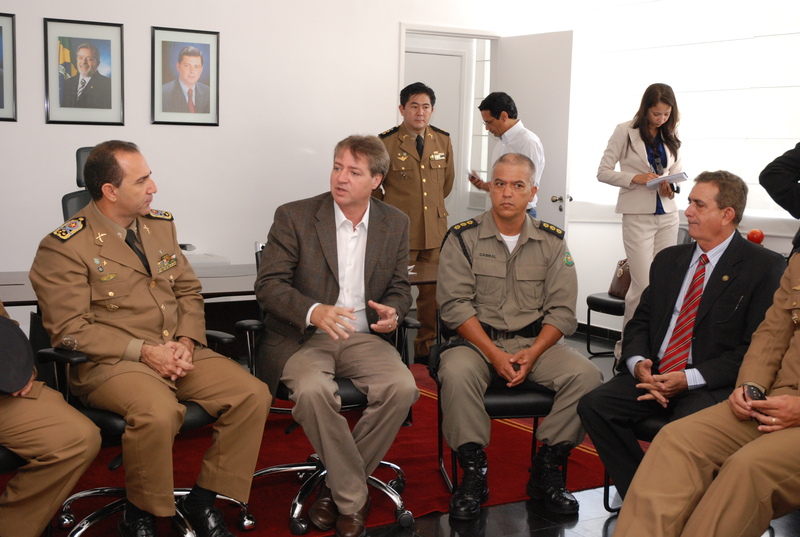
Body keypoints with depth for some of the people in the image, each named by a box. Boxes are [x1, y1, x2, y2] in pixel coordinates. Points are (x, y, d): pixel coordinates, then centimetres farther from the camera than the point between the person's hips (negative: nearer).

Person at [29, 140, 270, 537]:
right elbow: (70, 330, -12)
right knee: (157, 412, -36)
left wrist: (186, 343, -5)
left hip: (179, 353, 6)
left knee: (253, 395, -14)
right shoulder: (64, 247, -7)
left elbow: (188, 290, 15)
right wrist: (144, 351, -18)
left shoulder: (161, 225, 13)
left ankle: (202, 501, 2)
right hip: (109, 363, -6)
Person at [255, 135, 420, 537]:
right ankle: (353, 498, -14)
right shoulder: (294, 217, -3)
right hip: (301, 337, -3)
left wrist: (392, 311, -9)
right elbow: (268, 285, -9)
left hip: (363, 337, 3)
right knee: (313, 391, -35)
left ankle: (336, 487, -7)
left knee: (402, 388, -26)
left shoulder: (395, 224, 8)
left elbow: (400, 288, 16)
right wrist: (313, 311, -28)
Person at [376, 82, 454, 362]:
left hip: (435, 231, 4)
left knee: (433, 294, 6)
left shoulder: (443, 141, 9)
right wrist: (389, 210, 10)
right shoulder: (385, 142, -4)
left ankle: (426, 349, 19)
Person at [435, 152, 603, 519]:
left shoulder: (552, 242, 7)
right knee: (456, 374, -34)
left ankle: (546, 471, -8)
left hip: (536, 341, 2)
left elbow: (562, 310, 3)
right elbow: (455, 304, -6)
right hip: (477, 339, -2)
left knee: (586, 375, -24)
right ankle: (472, 472, -16)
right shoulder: (463, 238, 2)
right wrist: (494, 354, -17)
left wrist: (532, 354, -14)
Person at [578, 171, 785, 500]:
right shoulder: (669, 260, 17)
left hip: (713, 385, -6)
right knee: (594, 405, -18)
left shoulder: (766, 268, -3)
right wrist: (637, 362, -7)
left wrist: (690, 378, -19)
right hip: (654, 375, 6)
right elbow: (641, 321, 17)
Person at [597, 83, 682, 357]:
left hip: (667, 215, 5)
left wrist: (672, 187, -3)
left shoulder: (670, 137, 11)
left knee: (664, 281, 3)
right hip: (638, 216, -5)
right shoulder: (625, 132, -3)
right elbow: (603, 172, -3)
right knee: (643, 284, -7)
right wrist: (636, 178, -17)